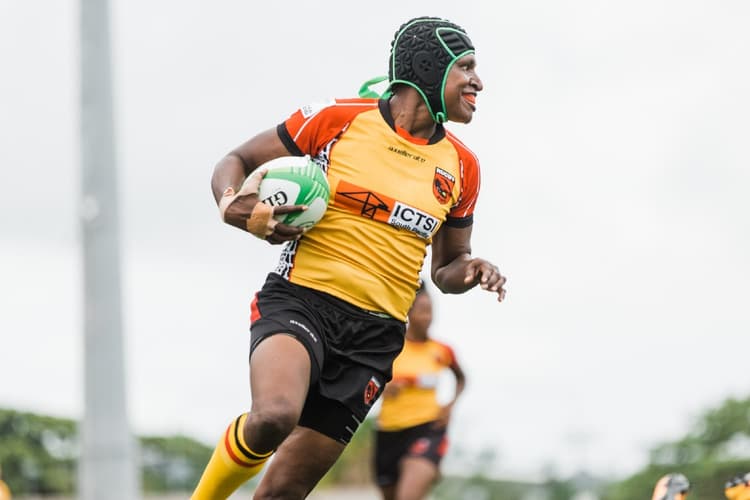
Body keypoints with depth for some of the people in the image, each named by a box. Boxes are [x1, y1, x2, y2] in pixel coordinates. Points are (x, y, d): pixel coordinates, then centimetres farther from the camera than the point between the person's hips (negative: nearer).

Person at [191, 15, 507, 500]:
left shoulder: (460, 165, 11)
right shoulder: (338, 118, -2)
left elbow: (445, 268, 24)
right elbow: (235, 163, 8)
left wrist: (470, 270, 0)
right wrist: (235, 208, -14)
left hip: (375, 333, 4)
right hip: (301, 299, -4)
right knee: (273, 417, -34)